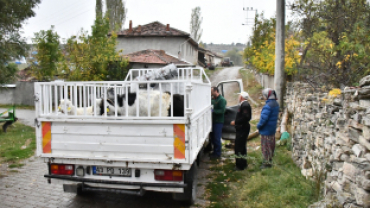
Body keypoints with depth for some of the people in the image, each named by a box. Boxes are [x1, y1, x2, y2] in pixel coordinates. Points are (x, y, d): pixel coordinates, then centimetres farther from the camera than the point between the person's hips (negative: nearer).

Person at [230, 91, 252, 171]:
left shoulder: (245, 105, -18)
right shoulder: (244, 104, 15)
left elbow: (245, 117, -27)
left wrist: (236, 122, -19)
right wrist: (236, 122, 10)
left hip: (242, 129, -11)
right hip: (242, 128, 11)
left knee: (239, 147, -7)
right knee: (241, 146, 18)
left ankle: (240, 165, 0)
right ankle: (243, 163, 29)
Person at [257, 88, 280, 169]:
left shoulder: (268, 105, -26)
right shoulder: (276, 104, 6)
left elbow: (264, 118, -28)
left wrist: (259, 126, -13)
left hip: (266, 130, -10)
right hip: (272, 129, 10)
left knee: (266, 146, 1)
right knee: (271, 145, 19)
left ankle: (267, 163, 9)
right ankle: (269, 160, 33)